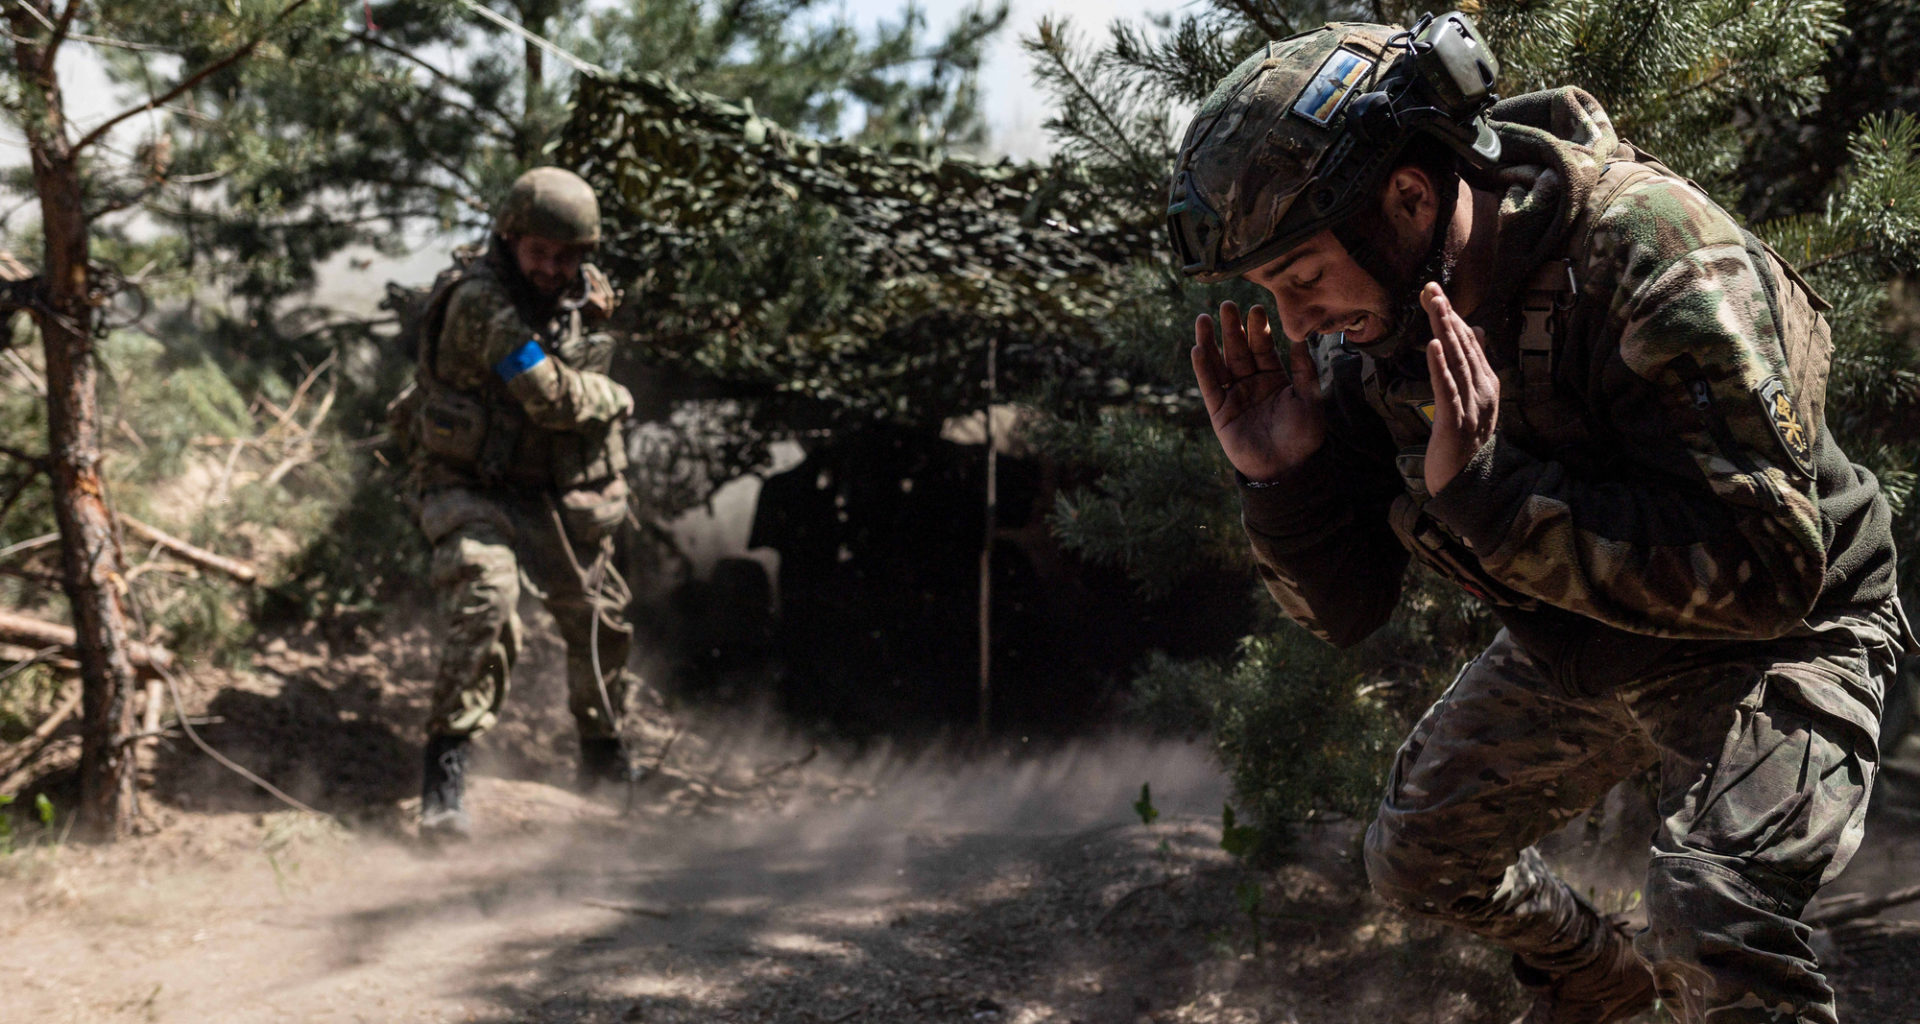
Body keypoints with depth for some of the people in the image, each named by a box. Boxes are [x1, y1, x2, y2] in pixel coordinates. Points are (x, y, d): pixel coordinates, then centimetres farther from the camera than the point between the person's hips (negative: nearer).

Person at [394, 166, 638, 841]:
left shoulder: (577, 292, 0)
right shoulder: (480, 301, -25)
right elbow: (552, 396, -28)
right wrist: (615, 399, -10)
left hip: (556, 491, 8)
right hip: (470, 487, -8)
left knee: (600, 616, 15)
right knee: (486, 600, -31)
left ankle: (603, 756, 41)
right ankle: (444, 782, -28)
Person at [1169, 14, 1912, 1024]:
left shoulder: (1645, 250, -33)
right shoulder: (1366, 331, -12)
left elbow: (1766, 567, -38)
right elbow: (1346, 608, -5)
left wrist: (1487, 486, -43)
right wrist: (1280, 480, -26)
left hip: (1771, 639, -7)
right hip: (1567, 651, 7)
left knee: (1712, 911, -30)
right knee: (1417, 857, 17)